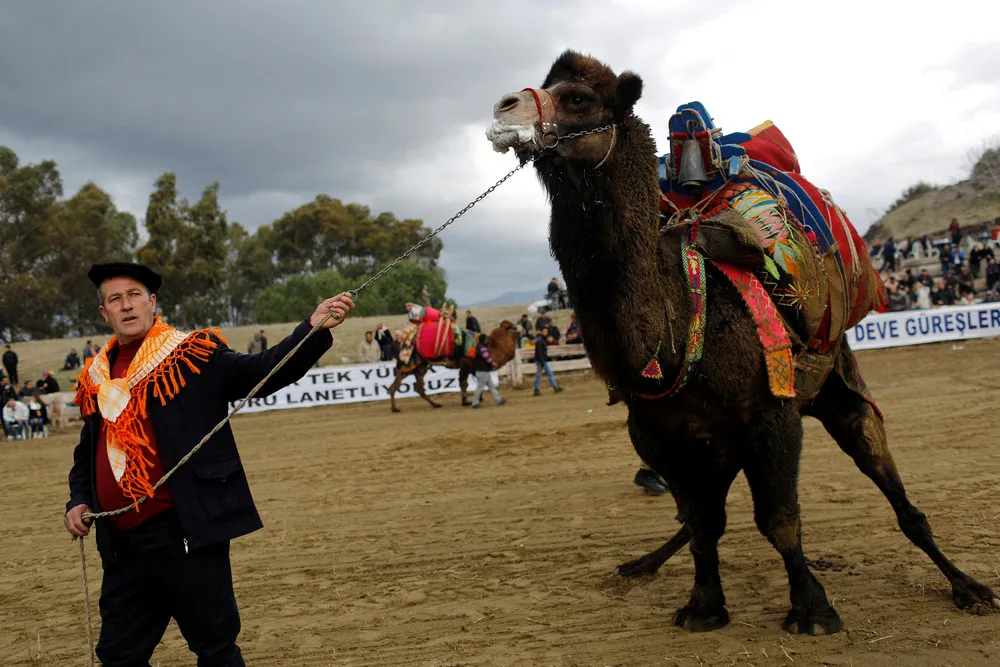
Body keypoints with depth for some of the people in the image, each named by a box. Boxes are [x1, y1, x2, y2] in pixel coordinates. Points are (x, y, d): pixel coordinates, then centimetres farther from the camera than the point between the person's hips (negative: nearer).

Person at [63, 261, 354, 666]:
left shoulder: (194, 355, -3)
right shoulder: (96, 378, 13)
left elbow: (263, 372, -15)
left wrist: (314, 328, -30)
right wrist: (78, 500, 9)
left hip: (186, 533, -6)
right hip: (122, 544, 6)